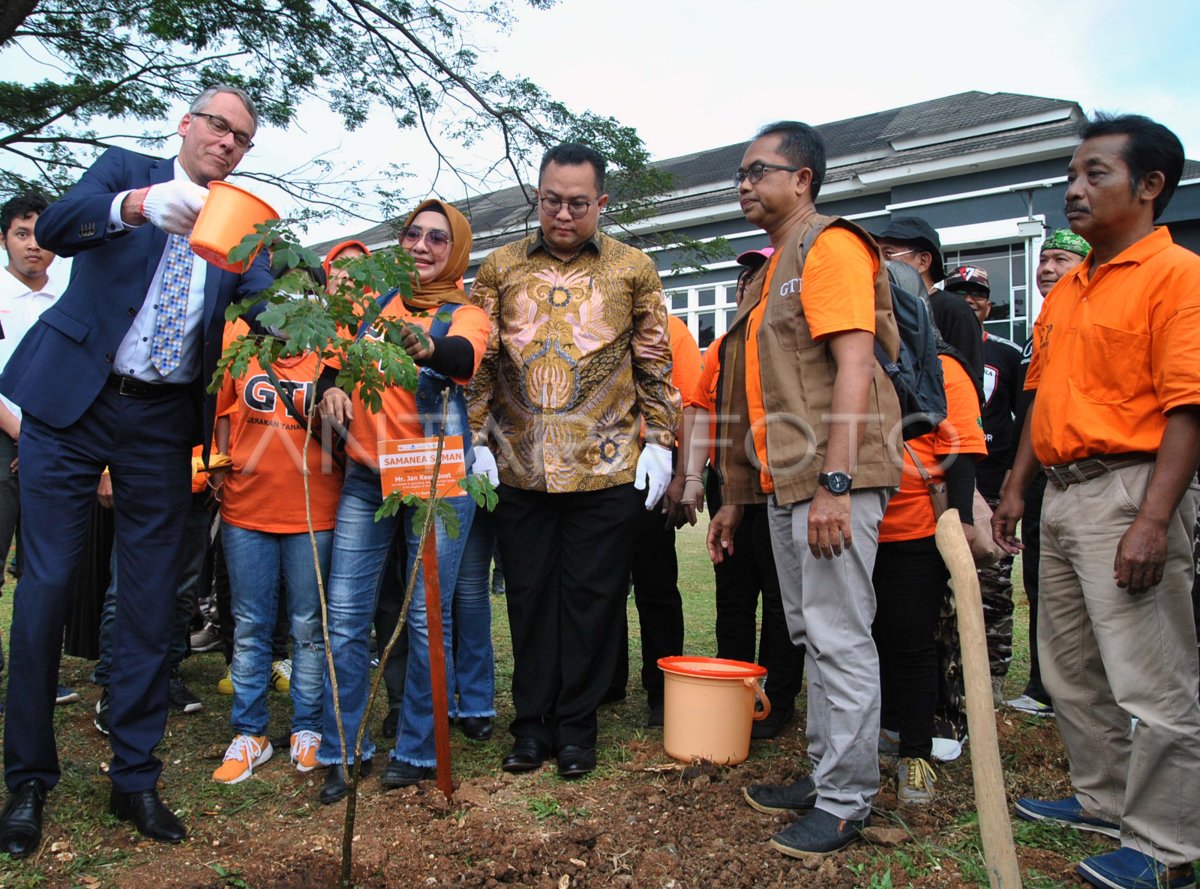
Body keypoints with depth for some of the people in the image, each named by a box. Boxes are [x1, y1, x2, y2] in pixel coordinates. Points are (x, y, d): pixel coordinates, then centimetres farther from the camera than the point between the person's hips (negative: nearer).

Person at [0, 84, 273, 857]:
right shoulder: (125, 170, 5)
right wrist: (139, 204, -33)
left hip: (163, 422, 2)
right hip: (72, 403, -2)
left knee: (151, 598, 5)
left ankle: (135, 778, 17)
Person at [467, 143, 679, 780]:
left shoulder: (633, 269, 6)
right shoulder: (500, 268, 9)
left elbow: (655, 364, 7)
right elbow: (479, 362, 8)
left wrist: (658, 442, 1)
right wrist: (478, 442, 2)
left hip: (607, 466, -1)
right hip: (520, 467, 2)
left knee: (592, 597, 6)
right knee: (529, 596, 9)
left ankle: (577, 727, 21)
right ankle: (532, 725, 23)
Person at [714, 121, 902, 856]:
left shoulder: (830, 246, -6)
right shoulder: (775, 267, 22)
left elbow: (854, 367, -17)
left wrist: (835, 482, -24)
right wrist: (736, 498, 21)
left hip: (831, 484, -9)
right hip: (786, 483, 10)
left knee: (841, 641, -3)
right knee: (811, 637, 15)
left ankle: (848, 803, 10)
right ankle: (824, 775, 27)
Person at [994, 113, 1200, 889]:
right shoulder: (1068, 289, 16)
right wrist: (1016, 489, 15)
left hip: (1129, 489, -9)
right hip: (1063, 491, 9)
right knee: (1072, 669, 17)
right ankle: (1105, 798, 34)